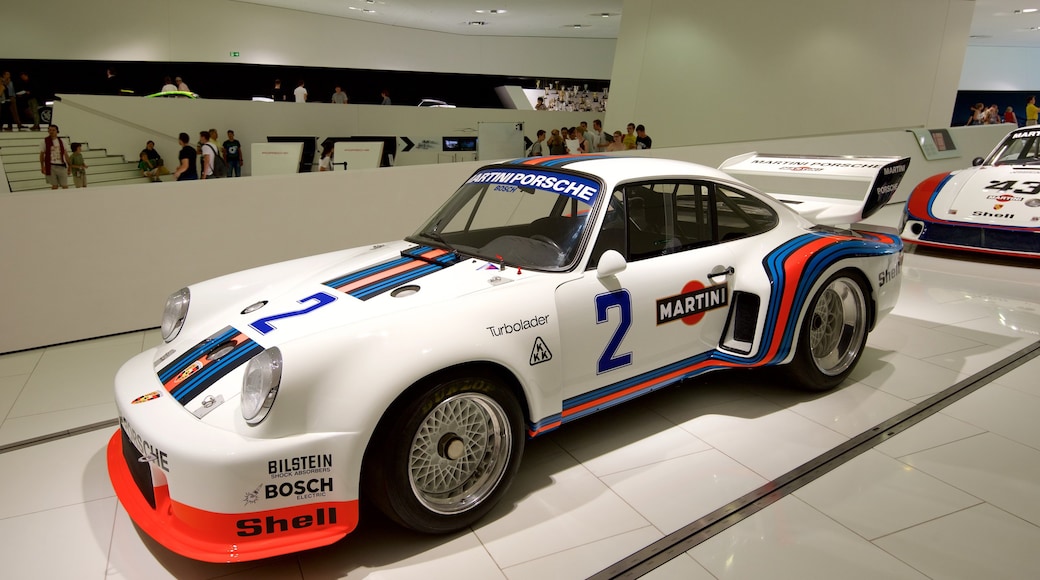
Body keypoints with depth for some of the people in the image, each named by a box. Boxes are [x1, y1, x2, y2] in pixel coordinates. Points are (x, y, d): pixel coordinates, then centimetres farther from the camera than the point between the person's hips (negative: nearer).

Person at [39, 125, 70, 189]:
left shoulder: (61, 142, 10)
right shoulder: (45, 142, 2)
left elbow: (65, 154, 13)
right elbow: (42, 155, 5)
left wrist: (69, 166, 10)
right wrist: (42, 167, 0)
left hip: (62, 166, 2)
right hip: (51, 166, -2)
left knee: (65, 186, -1)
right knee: (54, 186, -1)